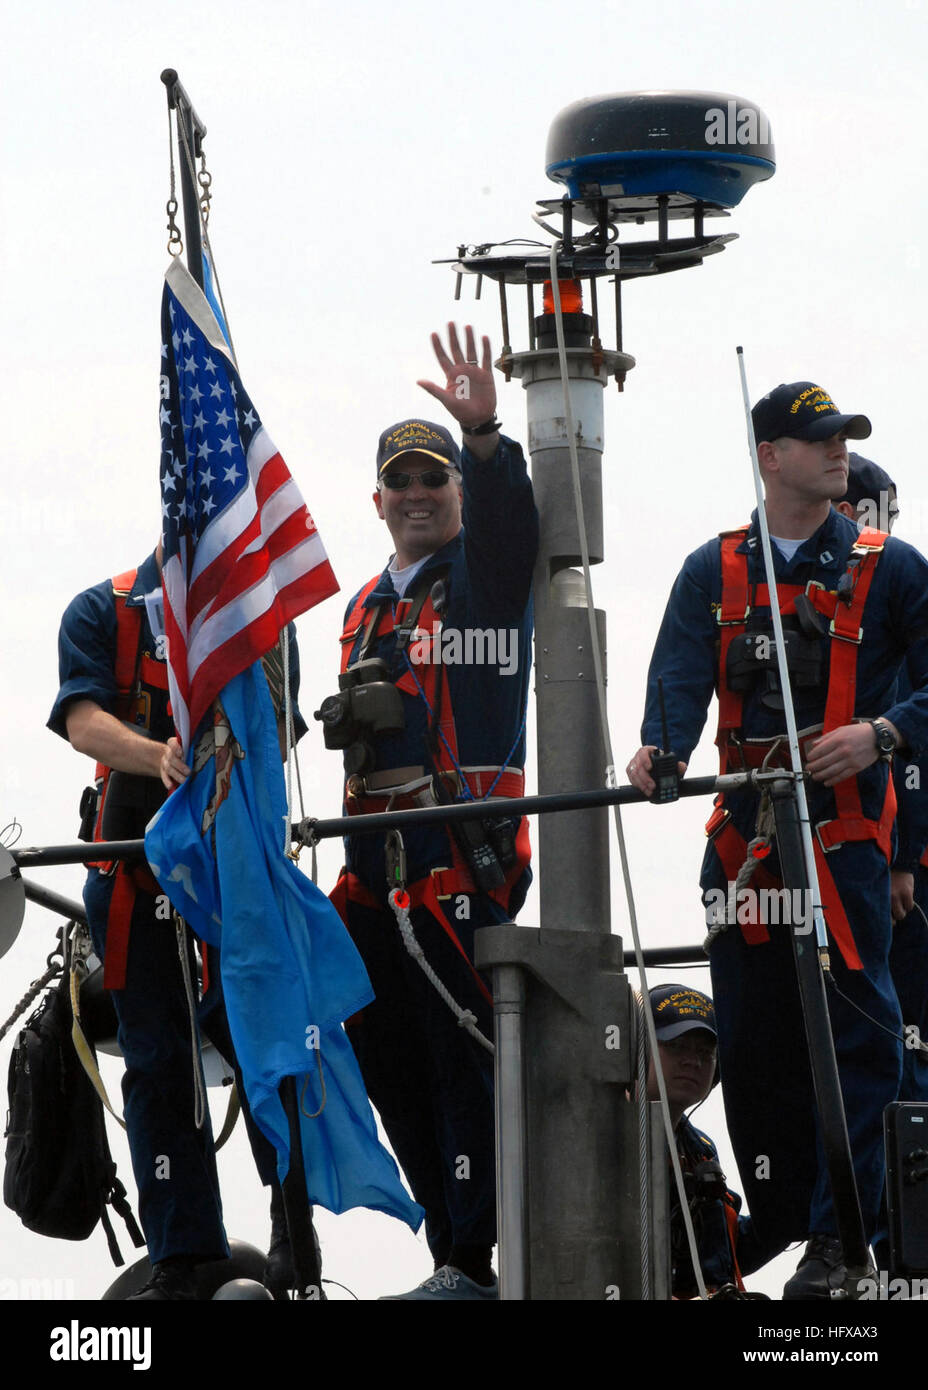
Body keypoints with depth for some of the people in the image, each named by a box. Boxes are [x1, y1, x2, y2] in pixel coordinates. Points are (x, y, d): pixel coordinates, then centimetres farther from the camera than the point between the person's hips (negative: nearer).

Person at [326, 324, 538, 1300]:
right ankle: (453, 1247, 15)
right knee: (391, 1064, 8)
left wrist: (486, 437, -38)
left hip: (464, 853, -8)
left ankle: (474, 1262, -10)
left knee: (464, 1060, -11)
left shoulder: (484, 571, 2)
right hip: (376, 860, 8)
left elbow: (504, 517, -21)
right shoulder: (366, 606, 22)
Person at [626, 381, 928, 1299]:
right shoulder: (713, 573, 12)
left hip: (844, 825, -3)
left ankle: (839, 1238, -12)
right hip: (745, 830, 3)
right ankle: (781, 1233, 19)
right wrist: (662, 749, -23)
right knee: (753, 1043, 7)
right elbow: (681, 677, -3)